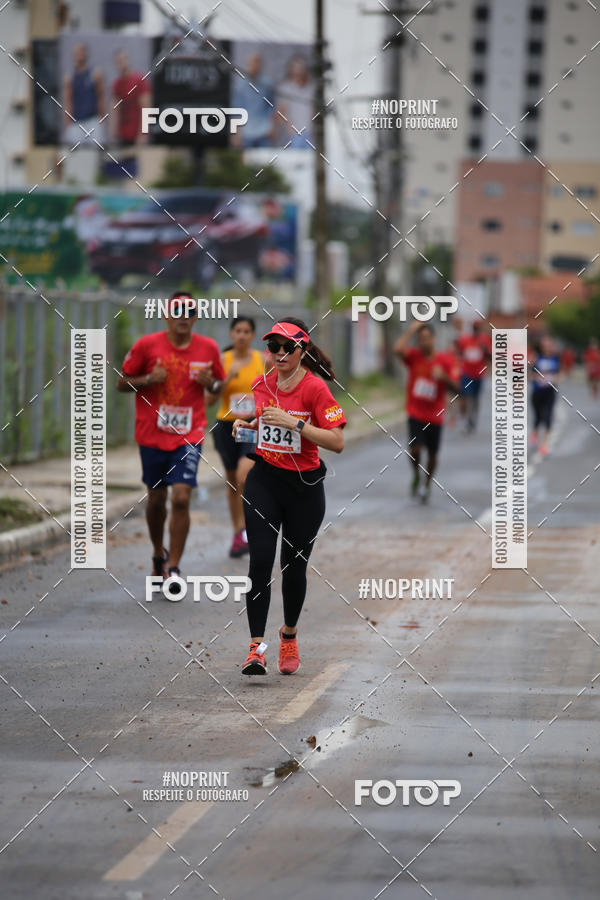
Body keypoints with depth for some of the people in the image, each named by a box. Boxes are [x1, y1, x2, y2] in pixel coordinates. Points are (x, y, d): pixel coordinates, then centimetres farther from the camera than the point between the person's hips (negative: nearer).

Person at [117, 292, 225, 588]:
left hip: (189, 437, 0)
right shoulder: (147, 345, -4)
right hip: (152, 435, 0)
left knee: (181, 497, -15)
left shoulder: (208, 348, 1)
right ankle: (158, 555, 36)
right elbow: (122, 382, 3)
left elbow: (219, 385, 16)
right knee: (156, 499, 11)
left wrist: (210, 383, -8)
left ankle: (173, 567, -8)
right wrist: (148, 380, -16)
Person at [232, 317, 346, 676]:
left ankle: (290, 633, 34)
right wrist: (247, 424, 2)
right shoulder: (263, 384, 5)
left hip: (304, 486, -3)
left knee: (294, 566, 7)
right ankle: (257, 647, -13)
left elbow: (337, 442, -17)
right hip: (264, 480, 3)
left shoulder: (315, 388, -11)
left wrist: (294, 422, -25)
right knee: (260, 562, -11)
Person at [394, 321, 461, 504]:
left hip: (435, 415, 1)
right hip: (415, 413, -1)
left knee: (432, 453, 8)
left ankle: (427, 485, 29)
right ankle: (416, 475, 12)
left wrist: (443, 377, -23)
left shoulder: (445, 360, -2)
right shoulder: (414, 356, -2)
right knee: (415, 448, -17)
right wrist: (411, 330, -17)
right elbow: (398, 349, -24)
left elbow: (456, 387, -4)